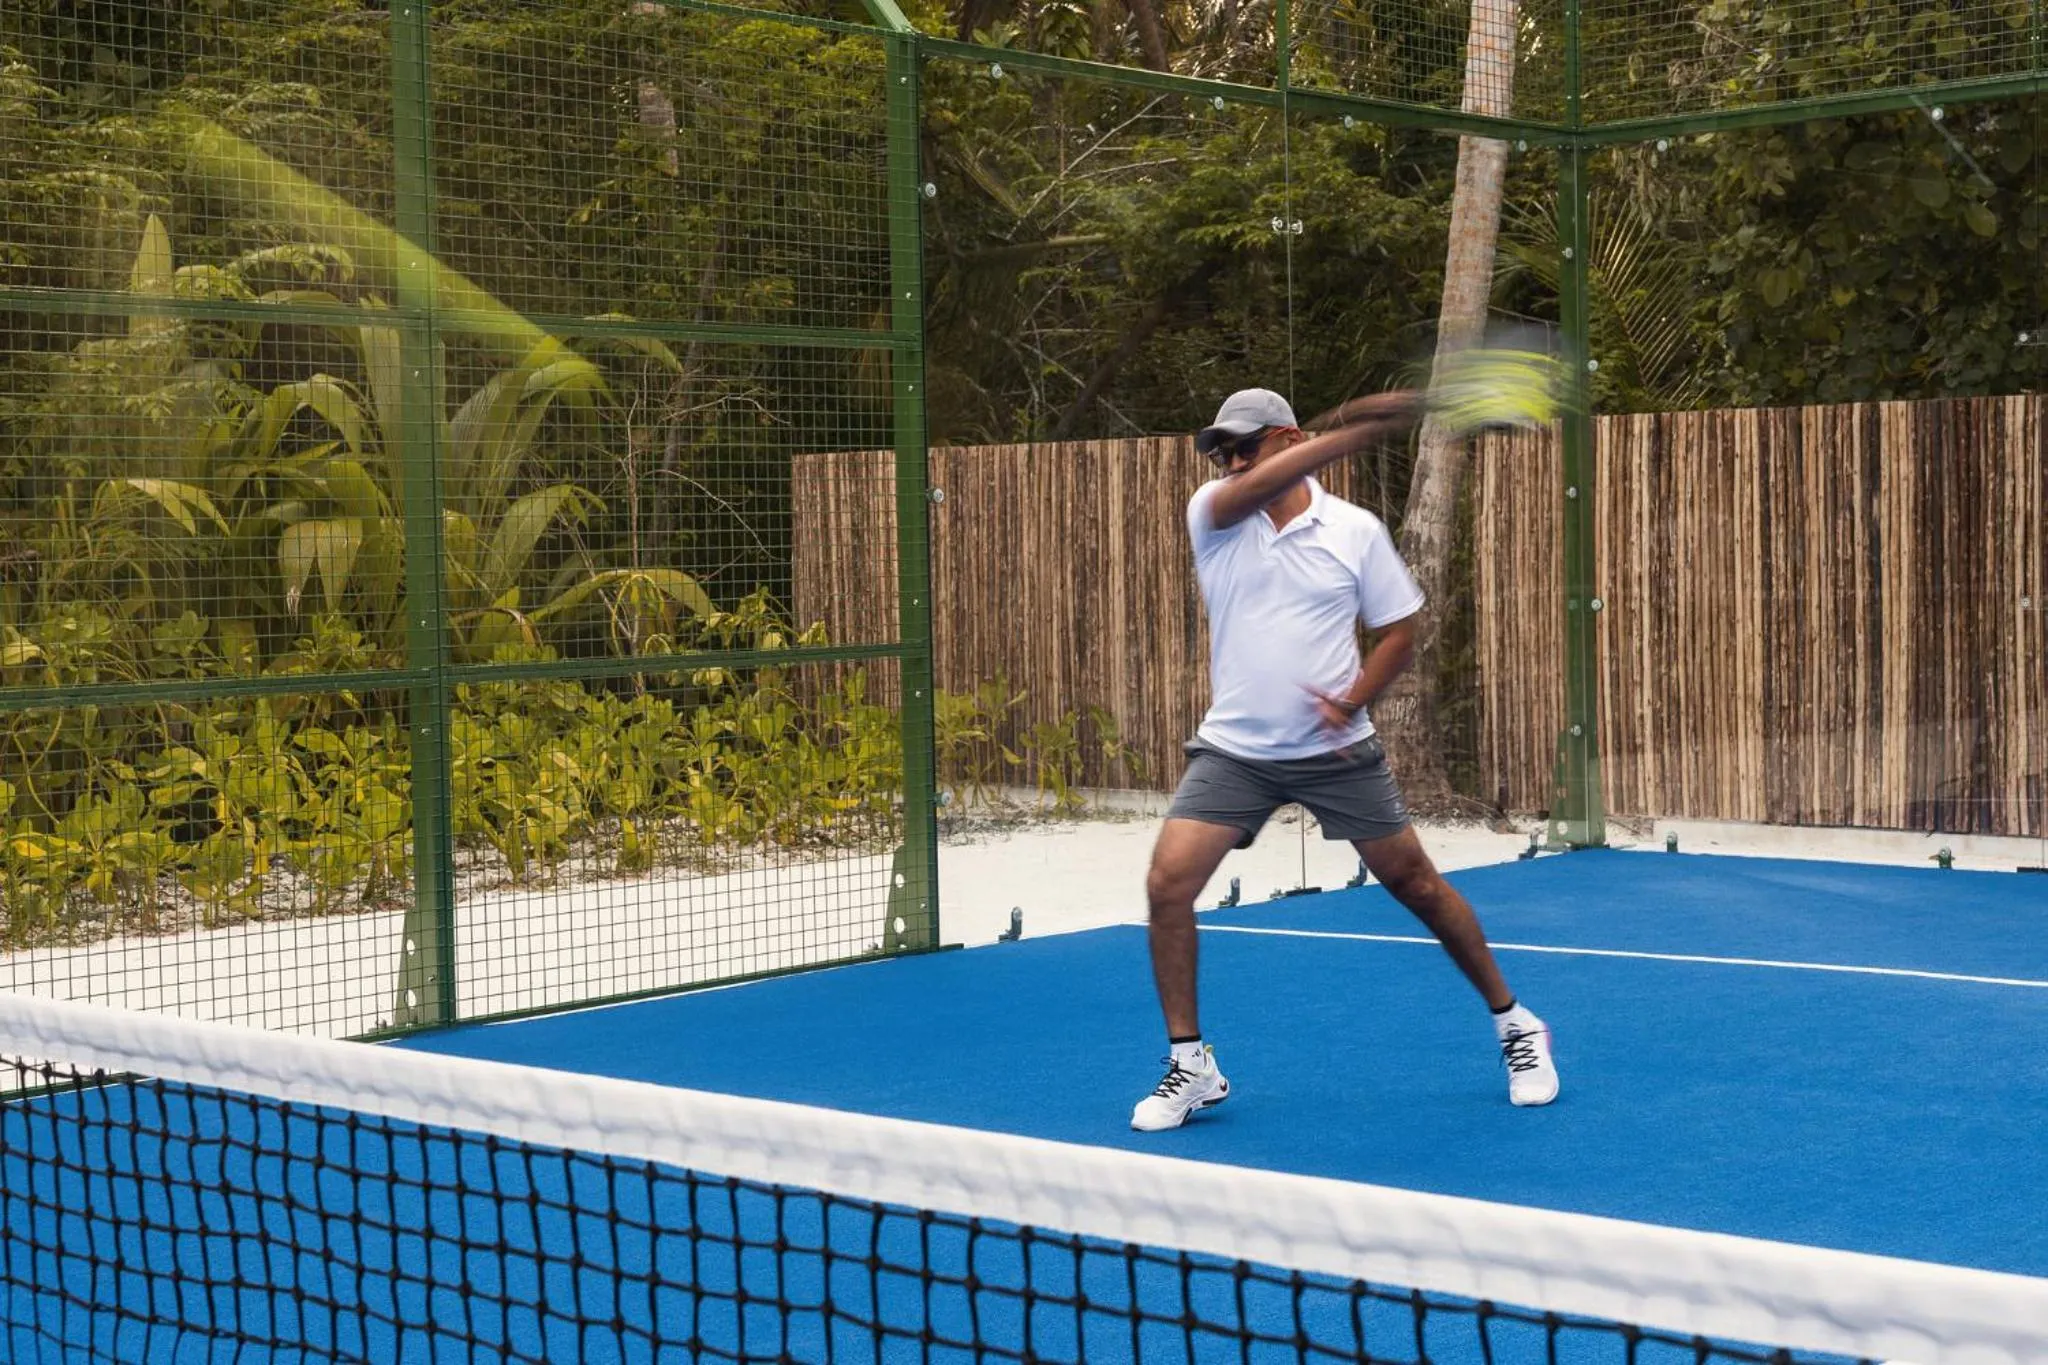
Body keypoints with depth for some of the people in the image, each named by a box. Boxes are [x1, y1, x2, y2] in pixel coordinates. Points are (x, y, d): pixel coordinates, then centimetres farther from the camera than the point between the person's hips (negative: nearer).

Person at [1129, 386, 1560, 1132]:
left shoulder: (1356, 531, -4)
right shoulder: (1213, 514, -4)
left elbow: (1398, 630, 3)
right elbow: (1251, 489, -27)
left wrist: (1353, 700, -15)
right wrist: (1360, 429, -35)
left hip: (1337, 750, -1)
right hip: (1233, 750, 1)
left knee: (1416, 883, 5)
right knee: (1167, 881, -14)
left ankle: (1515, 1026, 25)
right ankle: (1191, 1065, 2)